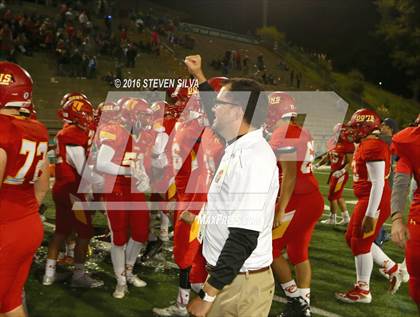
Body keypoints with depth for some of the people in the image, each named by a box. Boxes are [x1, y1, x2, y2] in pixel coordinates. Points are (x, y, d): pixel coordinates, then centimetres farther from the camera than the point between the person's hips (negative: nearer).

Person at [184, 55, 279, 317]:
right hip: (228, 274, 9)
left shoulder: (252, 160, -25)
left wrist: (208, 295, -24)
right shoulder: (239, 145, 4)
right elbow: (219, 119, 28)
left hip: (240, 283, -9)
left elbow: (244, 239, -28)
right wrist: (199, 75, 34)